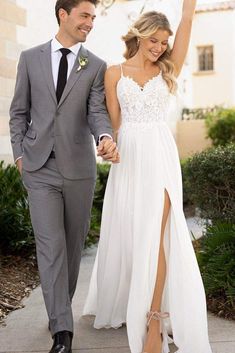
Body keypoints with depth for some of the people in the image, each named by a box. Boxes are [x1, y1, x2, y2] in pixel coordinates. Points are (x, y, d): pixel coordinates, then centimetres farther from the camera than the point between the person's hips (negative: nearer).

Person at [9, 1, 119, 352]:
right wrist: (19, 153, 3)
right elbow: (19, 111, 10)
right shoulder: (30, 58, 6)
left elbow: (97, 111, -6)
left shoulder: (96, 66, 5)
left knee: (73, 243, 11)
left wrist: (106, 137, -27)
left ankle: (61, 307, 33)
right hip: (39, 167, -1)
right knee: (50, 245, -6)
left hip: (79, 167, 1)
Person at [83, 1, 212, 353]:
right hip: (128, 157, 1)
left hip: (159, 155, -1)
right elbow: (114, 122, 7)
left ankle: (155, 321, -3)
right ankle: (123, 302, 32)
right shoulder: (114, 73, 8)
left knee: (154, 234, -8)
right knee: (124, 232, 10)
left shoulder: (167, 71, 9)